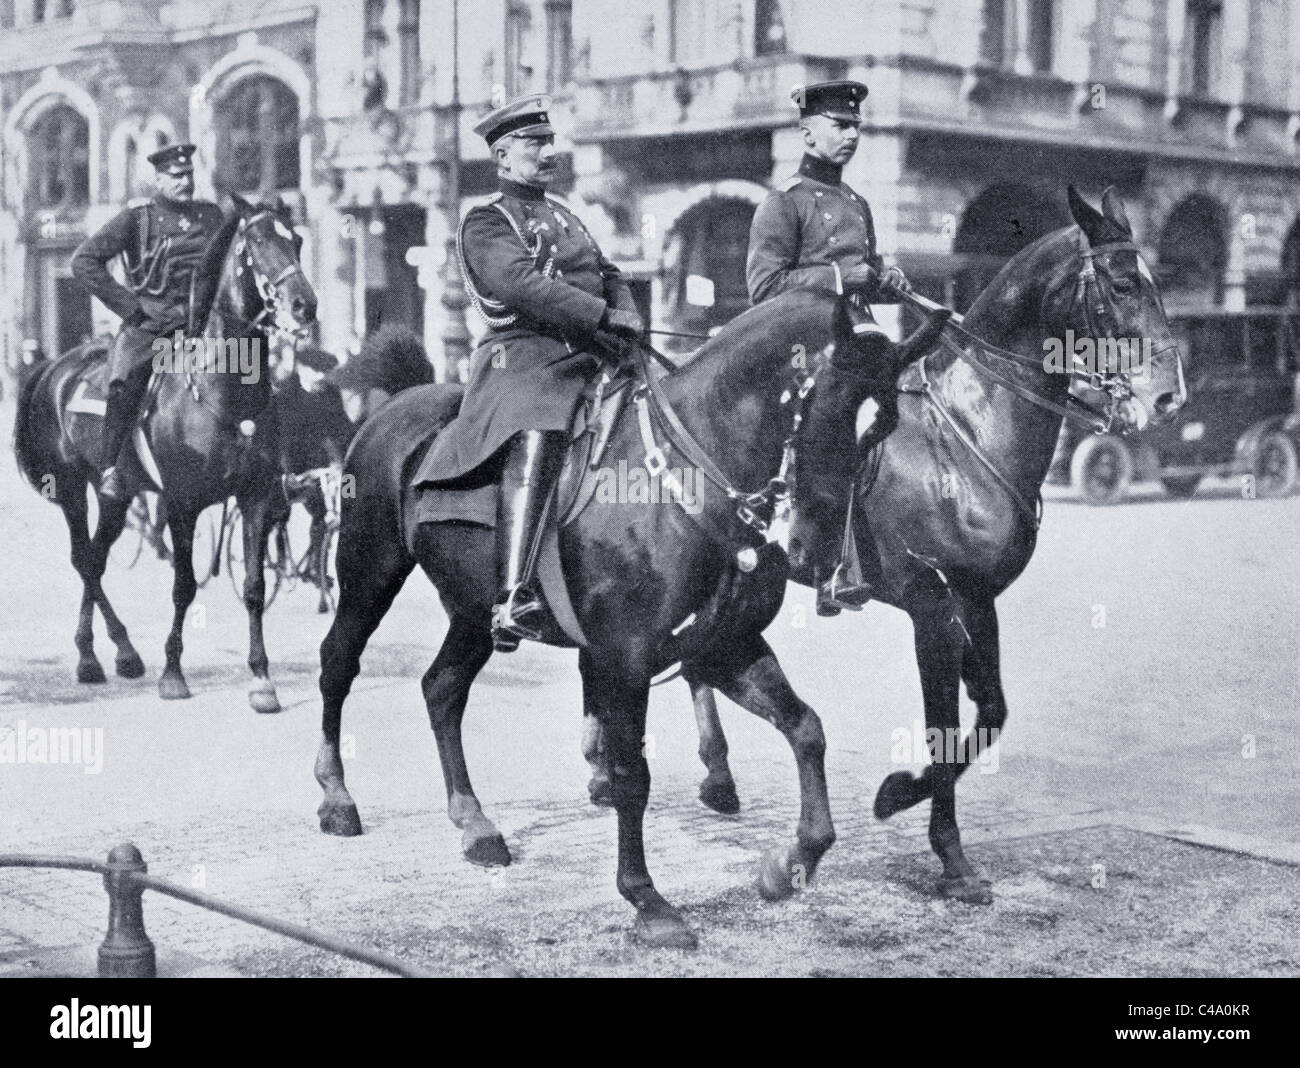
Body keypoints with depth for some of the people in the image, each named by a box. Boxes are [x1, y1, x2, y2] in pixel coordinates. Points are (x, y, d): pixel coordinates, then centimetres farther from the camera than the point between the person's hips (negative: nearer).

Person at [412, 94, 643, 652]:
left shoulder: (562, 216, 28)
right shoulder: (485, 223, 0)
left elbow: (608, 274, 26)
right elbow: (521, 285, -16)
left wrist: (628, 315, 3)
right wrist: (604, 315, -23)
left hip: (587, 358, 9)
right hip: (524, 359, -9)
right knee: (536, 439, -35)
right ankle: (513, 598, -45)